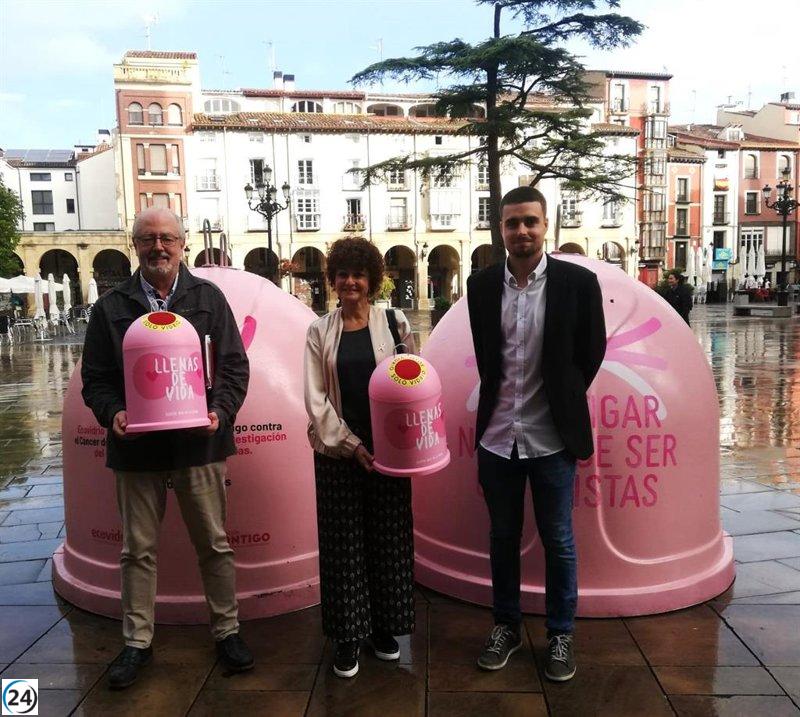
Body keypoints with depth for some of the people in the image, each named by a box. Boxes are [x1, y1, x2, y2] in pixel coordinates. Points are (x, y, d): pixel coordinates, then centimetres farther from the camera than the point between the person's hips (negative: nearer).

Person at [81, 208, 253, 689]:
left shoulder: (209, 299, 4)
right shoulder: (111, 307, 7)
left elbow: (235, 366, 1)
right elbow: (95, 377, 6)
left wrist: (220, 411, -15)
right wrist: (113, 413, -13)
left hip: (199, 443, -1)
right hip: (136, 446, 1)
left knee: (215, 544, 9)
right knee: (139, 550, 12)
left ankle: (227, 631, 26)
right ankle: (137, 642, 29)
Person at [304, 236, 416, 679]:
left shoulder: (394, 322, 2)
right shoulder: (320, 331, 4)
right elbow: (315, 396, 0)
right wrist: (350, 443, -9)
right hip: (337, 450, 0)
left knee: (388, 538, 8)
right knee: (343, 543, 6)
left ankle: (385, 628, 27)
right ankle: (347, 637, 21)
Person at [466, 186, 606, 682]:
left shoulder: (578, 281, -7)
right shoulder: (481, 285, 1)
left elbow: (592, 351, 2)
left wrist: (562, 401, 6)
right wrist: (499, 399, 10)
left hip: (551, 437, -2)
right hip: (497, 435, 3)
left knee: (558, 541, 10)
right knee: (503, 538, 16)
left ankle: (561, 634, 30)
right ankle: (507, 626, 34)